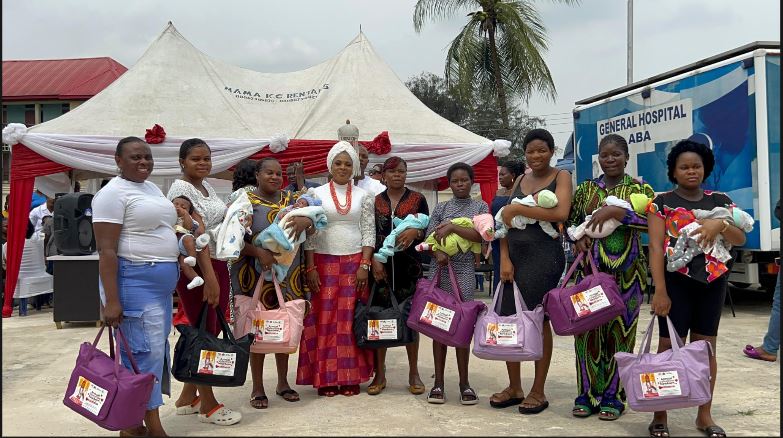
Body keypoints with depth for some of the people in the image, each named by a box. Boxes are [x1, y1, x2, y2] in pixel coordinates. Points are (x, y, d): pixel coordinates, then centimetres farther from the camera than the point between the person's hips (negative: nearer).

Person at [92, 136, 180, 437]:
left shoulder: (153, 189, 16)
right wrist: (111, 301, -22)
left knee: (156, 351, 11)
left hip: (161, 283, 9)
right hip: (134, 282, -9)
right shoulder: (113, 193, -11)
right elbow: (106, 250, -17)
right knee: (145, 352, -7)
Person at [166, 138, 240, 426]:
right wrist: (209, 276, -26)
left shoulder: (206, 186, 14)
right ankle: (208, 405, 14)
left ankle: (188, 397, 27)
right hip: (196, 268, -9)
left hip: (218, 264, 9)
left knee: (213, 331, 14)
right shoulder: (181, 189, -13)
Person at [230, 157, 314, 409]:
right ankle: (257, 387, 16)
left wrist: (305, 221, -25)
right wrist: (259, 252, -25)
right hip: (257, 275, -4)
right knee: (258, 329, 3)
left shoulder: (290, 198, 10)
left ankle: (283, 382, 26)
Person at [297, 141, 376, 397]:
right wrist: (311, 268, -6)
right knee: (324, 319, 0)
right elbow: (309, 234, 1)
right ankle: (326, 377, 9)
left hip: (355, 263, 1)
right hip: (324, 263, -1)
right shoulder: (317, 194, 4)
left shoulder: (364, 196, 7)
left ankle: (351, 377, 11)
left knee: (351, 319, 3)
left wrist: (364, 265, -6)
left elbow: (369, 233, 4)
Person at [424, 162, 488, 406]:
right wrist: (438, 253, -17)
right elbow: (429, 238, 3)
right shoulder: (441, 208, 10)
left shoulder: (480, 207, 7)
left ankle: (464, 383, 11)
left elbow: (480, 235, -8)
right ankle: (438, 382, 10)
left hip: (465, 270, -1)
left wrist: (452, 227, -16)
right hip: (441, 269, 2)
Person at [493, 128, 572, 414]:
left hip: (544, 255, -5)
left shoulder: (561, 176, 1)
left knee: (539, 320, 2)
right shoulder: (520, 180, 16)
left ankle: (538, 392, 15)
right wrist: (504, 258, -1)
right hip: (515, 254, 5)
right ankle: (514, 387, 20)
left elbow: (561, 212, -18)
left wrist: (517, 209, -14)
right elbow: (506, 221, 11)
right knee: (508, 319, 5)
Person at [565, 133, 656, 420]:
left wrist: (615, 211, -20)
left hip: (627, 271, -2)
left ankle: (613, 396, 14)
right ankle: (588, 393, 13)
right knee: (588, 329, 1)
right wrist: (578, 238, -4)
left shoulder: (640, 189, 3)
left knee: (620, 330, 2)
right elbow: (570, 221, 18)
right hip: (590, 268, 3)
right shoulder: (586, 189, 12)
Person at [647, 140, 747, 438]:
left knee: (706, 347, 9)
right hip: (676, 281, -4)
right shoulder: (662, 202, -1)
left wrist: (721, 225, -17)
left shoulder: (720, 201, 11)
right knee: (669, 346, -3)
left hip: (712, 282, 4)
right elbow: (656, 247, -8)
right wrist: (660, 290, -16)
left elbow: (740, 239, 5)